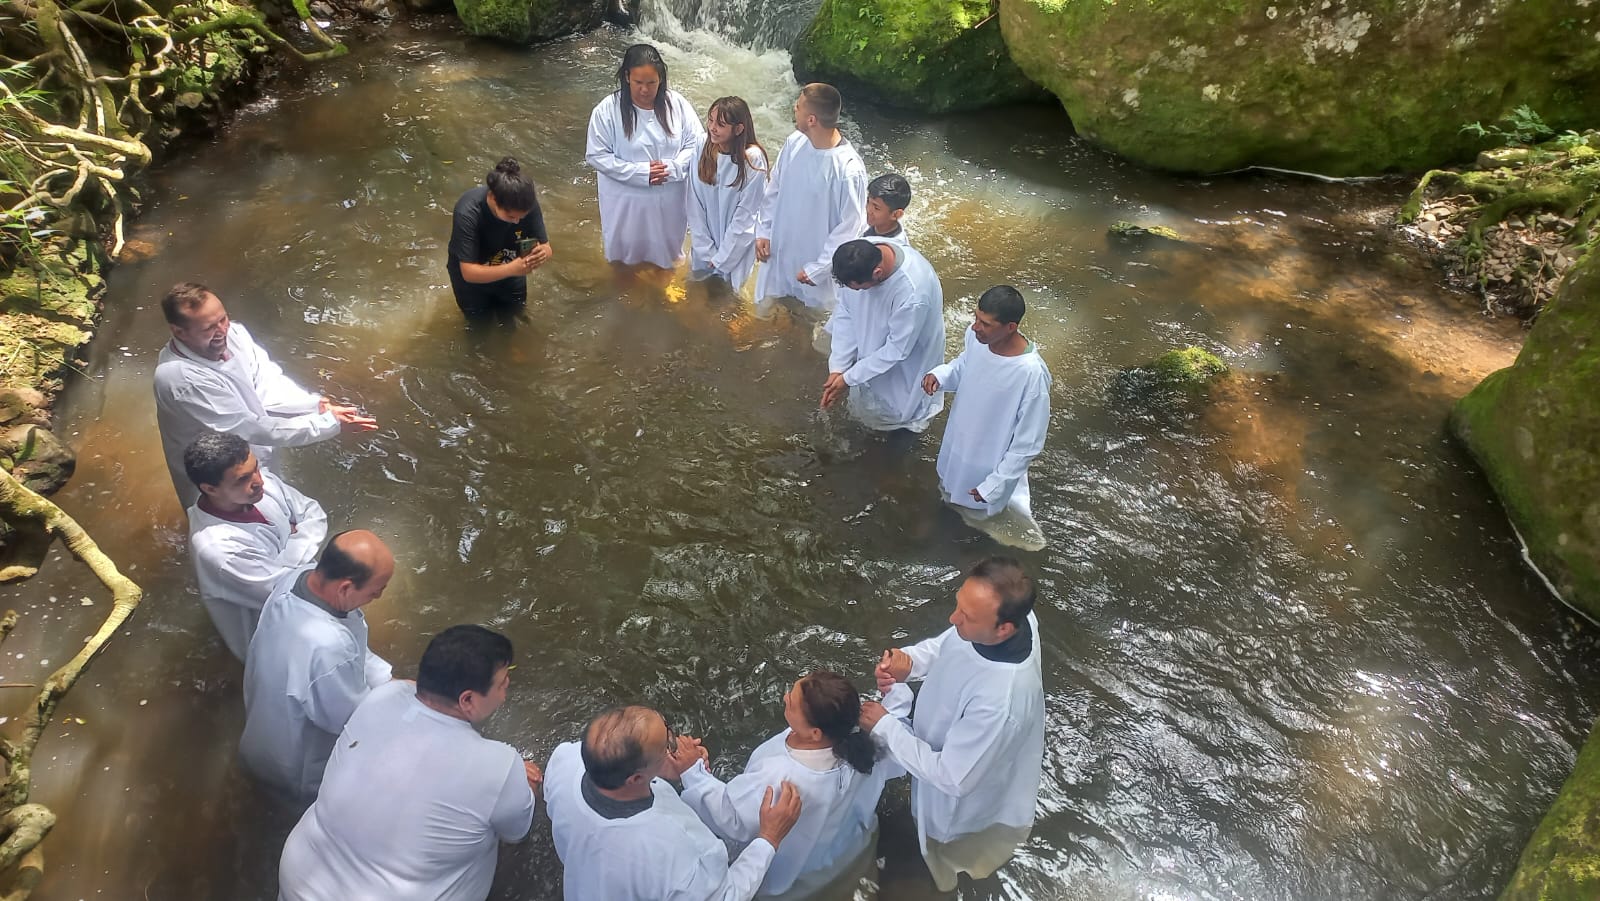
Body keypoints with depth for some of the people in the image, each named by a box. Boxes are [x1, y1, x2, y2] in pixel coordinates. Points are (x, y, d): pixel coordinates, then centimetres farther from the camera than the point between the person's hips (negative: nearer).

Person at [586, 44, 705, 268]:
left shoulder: (676, 103, -10)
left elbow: (696, 144, -5)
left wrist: (672, 168, -23)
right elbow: (597, 155, -16)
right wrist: (640, 172, -25)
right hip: (626, 200, -2)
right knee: (625, 252, 19)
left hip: (668, 198, 2)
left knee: (666, 253, 24)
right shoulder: (607, 110, -18)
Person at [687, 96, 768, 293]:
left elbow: (745, 214, -16)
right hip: (704, 248, 3)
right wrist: (706, 251, -9)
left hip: (736, 247, -3)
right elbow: (694, 203, -7)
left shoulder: (752, 159, -21)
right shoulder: (703, 148, -11)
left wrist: (721, 258, -12)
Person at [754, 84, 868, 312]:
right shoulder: (794, 143, -11)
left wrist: (817, 269, -19)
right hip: (779, 252, 6)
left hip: (817, 262, -6)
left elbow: (850, 227, -22)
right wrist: (763, 231, 0)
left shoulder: (849, 169, -29)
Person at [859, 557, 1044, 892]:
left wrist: (884, 725, -26)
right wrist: (910, 661, -22)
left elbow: (952, 778, -34)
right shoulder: (1011, 616, -26)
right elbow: (949, 643, -3)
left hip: (959, 796, -6)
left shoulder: (1001, 701, -48)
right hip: (949, 741, 6)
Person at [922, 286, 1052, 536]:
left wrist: (994, 485, -19)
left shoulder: (1032, 374, -37)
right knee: (953, 497, 30)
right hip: (959, 444, 6)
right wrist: (940, 374, -16)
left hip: (990, 464, -6)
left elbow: (1028, 442, -26)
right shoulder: (976, 336, -18)